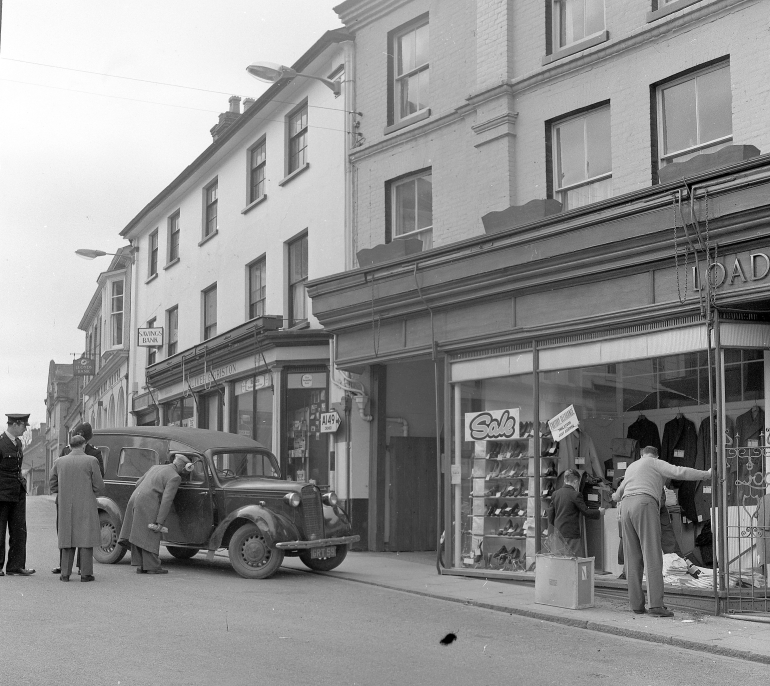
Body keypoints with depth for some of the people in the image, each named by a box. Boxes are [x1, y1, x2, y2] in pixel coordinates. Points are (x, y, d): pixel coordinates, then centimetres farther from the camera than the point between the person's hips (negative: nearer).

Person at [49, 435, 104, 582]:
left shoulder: (59, 462, 3)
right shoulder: (91, 461, -7)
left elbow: (52, 484, 8)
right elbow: (99, 485, -5)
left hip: (66, 507, 3)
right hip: (86, 505, -3)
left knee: (67, 538, 10)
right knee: (85, 538, 0)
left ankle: (65, 574, 8)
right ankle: (85, 573, -2)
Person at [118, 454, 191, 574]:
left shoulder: (155, 467, 19)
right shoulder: (174, 477, -4)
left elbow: (138, 483, 26)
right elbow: (166, 501, -13)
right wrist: (159, 522, -13)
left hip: (134, 500, 8)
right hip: (148, 506, -8)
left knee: (137, 536, 10)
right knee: (150, 537, 1)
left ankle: (140, 566, 11)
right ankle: (152, 567, 6)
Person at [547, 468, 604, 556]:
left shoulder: (556, 494, 8)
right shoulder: (575, 495, -11)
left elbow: (550, 512, 11)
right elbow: (586, 512, -7)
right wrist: (599, 512, 11)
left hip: (557, 534, 7)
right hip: (571, 536, -6)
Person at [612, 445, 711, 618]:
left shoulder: (631, 467, 30)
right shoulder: (656, 464, 9)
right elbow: (680, 472, -5)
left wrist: (617, 497, 72)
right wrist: (707, 474, 2)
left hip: (627, 508, 7)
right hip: (645, 507, -7)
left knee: (633, 559, 8)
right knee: (653, 558, -12)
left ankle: (637, 604, 5)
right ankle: (656, 604, -21)